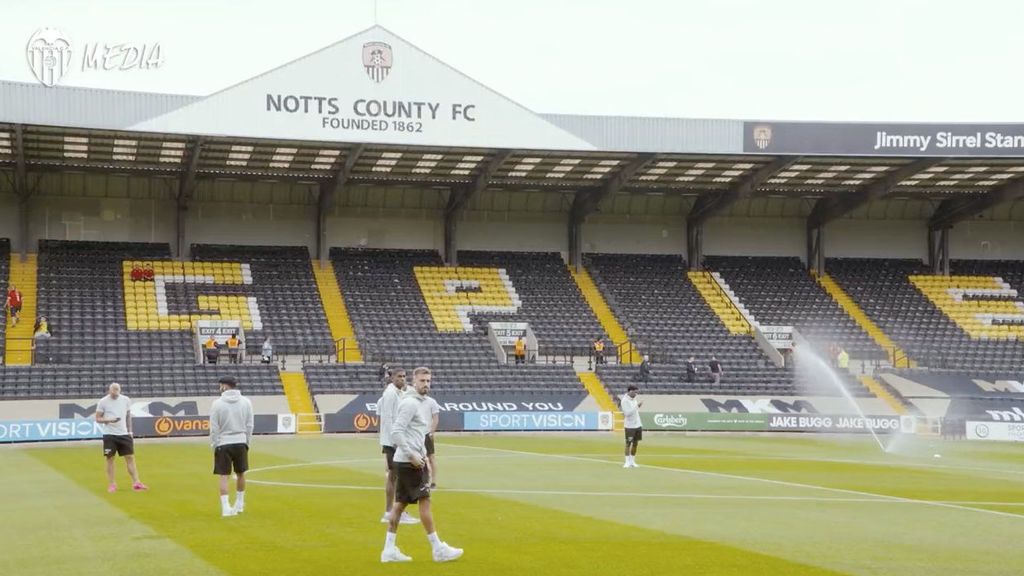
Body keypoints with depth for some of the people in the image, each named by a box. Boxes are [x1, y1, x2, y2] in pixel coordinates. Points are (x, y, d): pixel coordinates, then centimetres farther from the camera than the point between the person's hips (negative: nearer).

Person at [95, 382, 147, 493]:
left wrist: (130, 431, 13)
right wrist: (109, 420, -21)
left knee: (130, 457, -1)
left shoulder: (126, 400, 3)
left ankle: (136, 483, -1)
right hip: (109, 435, -3)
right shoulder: (103, 402, -5)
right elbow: (98, 419, -3)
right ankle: (111, 484, 10)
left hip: (124, 434, 3)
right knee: (110, 459, 1)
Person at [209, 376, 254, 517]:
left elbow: (214, 428, -6)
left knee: (224, 476, 1)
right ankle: (239, 504, 28)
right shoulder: (246, 402, 1)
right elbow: (249, 425, 3)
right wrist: (247, 442, 12)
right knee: (240, 474, 17)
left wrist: (214, 445, 3)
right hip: (240, 443, 3)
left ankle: (225, 507, -6)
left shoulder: (217, 403, -8)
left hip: (223, 444, -3)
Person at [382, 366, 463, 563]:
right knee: (424, 501, -5)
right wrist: (412, 455, -20)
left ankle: (389, 549, 11)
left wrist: (421, 453, 16)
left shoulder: (417, 402, 16)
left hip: (407, 462, 9)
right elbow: (396, 432, -21)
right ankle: (438, 549, -1)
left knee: (400, 504, 9)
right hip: (410, 462, -9)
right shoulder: (410, 403, -14)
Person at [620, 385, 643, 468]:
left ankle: (632, 461, 16)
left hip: (637, 425, 7)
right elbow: (627, 413, -20)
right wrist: (637, 406, -21)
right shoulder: (624, 400, -13)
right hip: (629, 426, -7)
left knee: (635, 443, 8)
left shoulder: (634, 399, 10)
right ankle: (627, 462, 4)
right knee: (628, 444, -2)